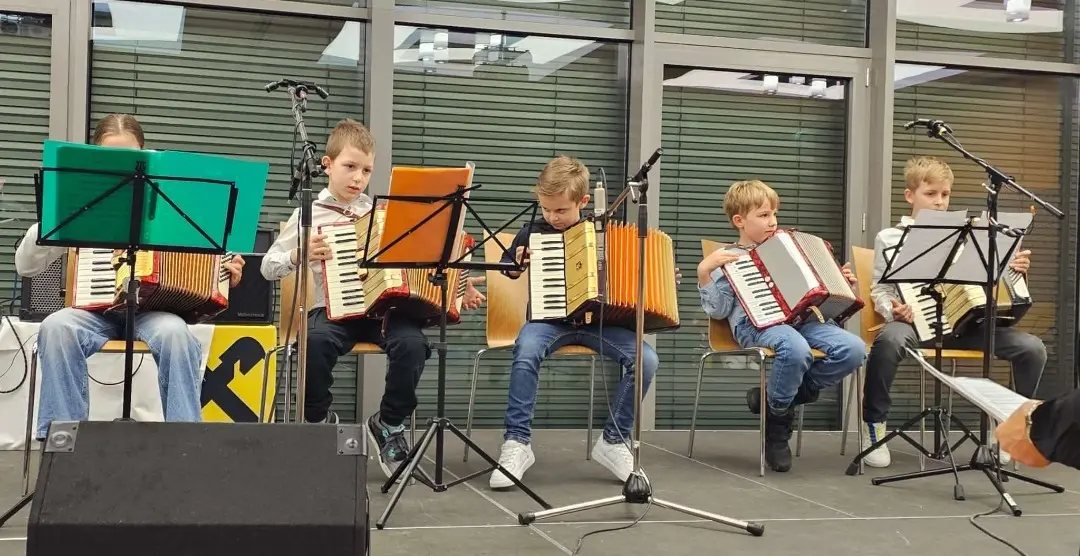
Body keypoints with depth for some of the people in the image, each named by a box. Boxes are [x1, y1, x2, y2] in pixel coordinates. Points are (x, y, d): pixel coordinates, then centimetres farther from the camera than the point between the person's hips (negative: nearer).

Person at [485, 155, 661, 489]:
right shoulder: (533, 233, 7)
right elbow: (506, 270, 18)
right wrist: (517, 265, -4)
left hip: (598, 319, 2)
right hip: (549, 318, -1)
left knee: (646, 359, -23)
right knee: (526, 351, -37)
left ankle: (614, 441, -7)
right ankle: (517, 443, -26)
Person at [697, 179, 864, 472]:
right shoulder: (727, 259, 10)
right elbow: (718, 310, 1)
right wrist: (704, 271, -10)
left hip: (798, 317, 6)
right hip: (756, 324, -6)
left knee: (853, 349, -22)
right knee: (796, 349, -41)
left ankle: (790, 391, -5)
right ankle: (777, 418, -12)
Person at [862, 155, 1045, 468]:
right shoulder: (890, 238, 8)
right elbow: (880, 290, 4)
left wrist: (1014, 270, -1)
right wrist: (893, 310, -18)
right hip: (916, 323, -4)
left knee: (1032, 348, -15)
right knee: (889, 341, -40)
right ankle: (874, 425, -20)